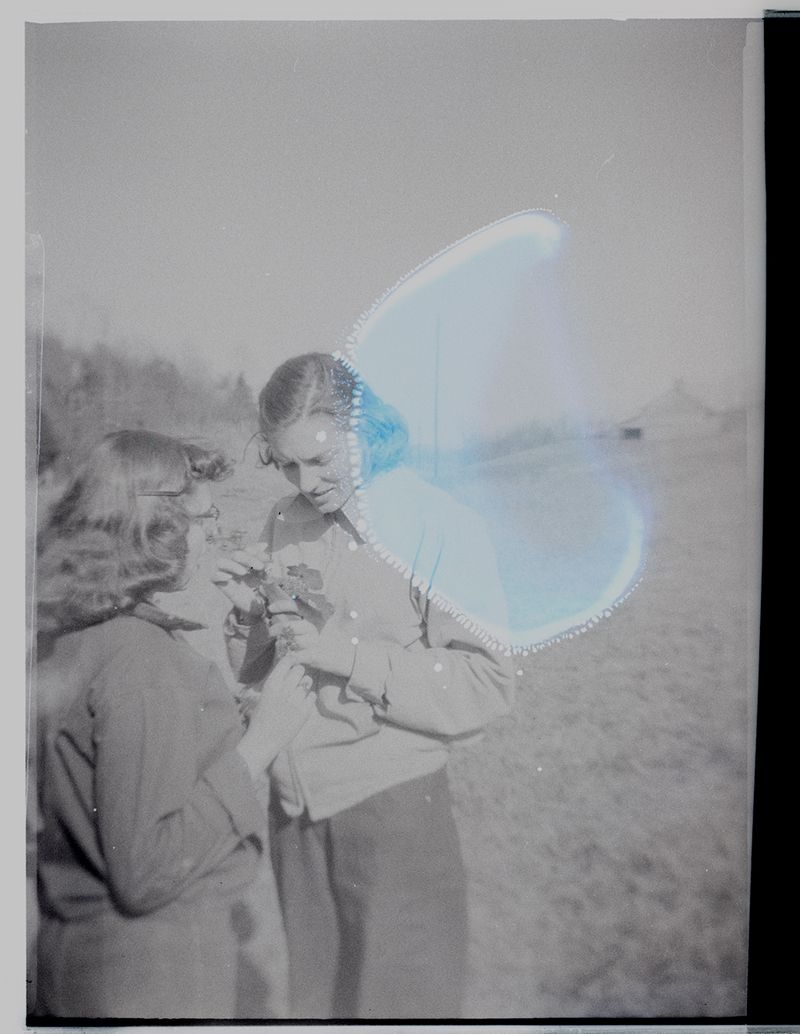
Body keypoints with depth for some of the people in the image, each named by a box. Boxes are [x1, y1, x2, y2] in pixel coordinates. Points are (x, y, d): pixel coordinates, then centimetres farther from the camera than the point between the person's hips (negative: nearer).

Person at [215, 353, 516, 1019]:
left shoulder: (439, 526, -13)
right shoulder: (285, 522, 4)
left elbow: (488, 684, -18)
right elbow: (254, 676, 12)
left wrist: (351, 654, -24)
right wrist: (251, 613, -9)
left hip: (392, 808, -5)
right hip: (294, 806, 5)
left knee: (400, 999, 13)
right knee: (310, 996, 21)